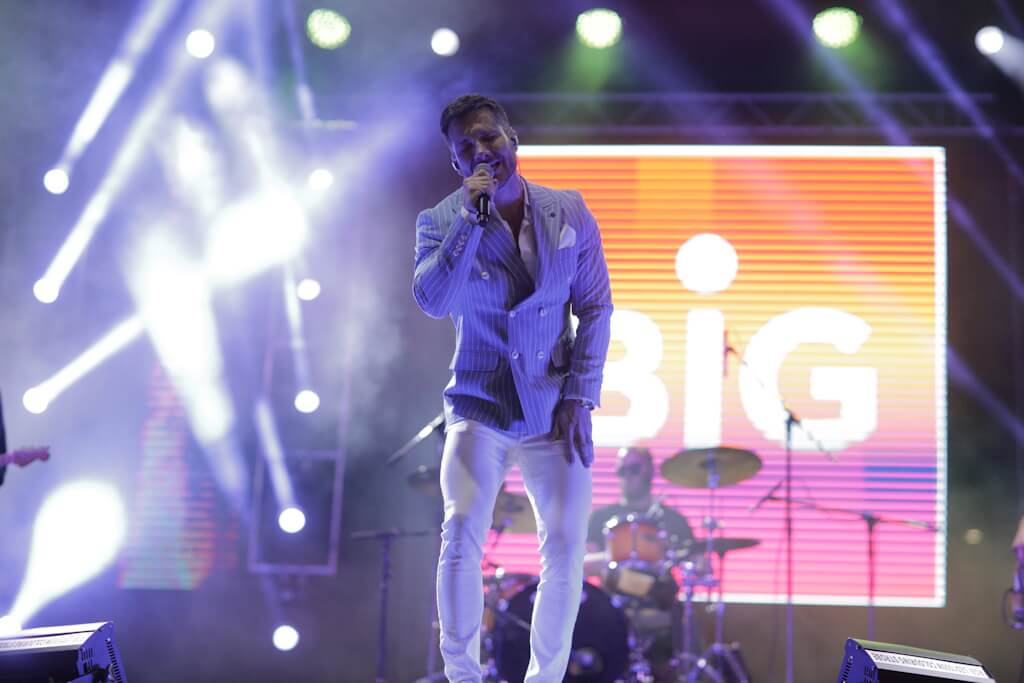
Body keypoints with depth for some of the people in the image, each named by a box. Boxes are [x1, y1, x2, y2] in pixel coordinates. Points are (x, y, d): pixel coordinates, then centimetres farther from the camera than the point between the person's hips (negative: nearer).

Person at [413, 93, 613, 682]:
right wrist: (470, 219, -21)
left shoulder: (569, 212, 2)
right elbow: (434, 301, -19)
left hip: (555, 411, 2)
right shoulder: (442, 222, -2)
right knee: (462, 535, -19)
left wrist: (580, 395, -5)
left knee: (566, 550, -1)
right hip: (481, 407, -2)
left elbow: (595, 307, 3)